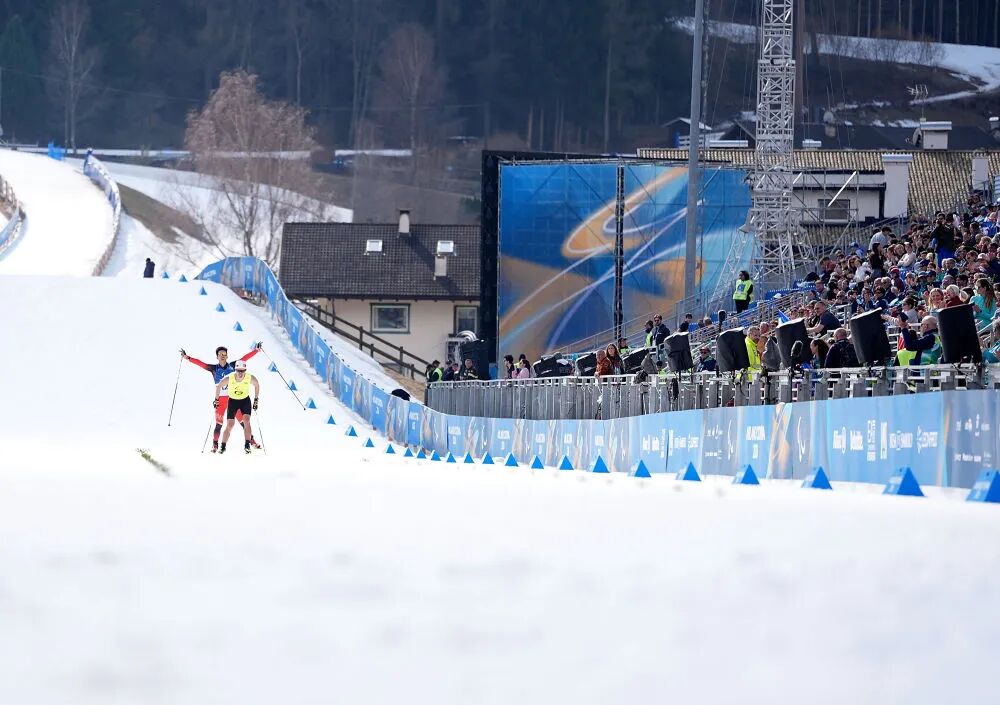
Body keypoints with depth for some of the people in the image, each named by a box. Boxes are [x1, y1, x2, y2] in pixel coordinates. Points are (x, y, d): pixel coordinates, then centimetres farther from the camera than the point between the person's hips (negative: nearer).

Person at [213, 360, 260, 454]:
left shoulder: (250, 378, -23)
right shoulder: (229, 379, -26)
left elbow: (256, 385, 1)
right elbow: (218, 386, -6)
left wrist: (256, 400, 2)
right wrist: (216, 400, -1)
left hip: (245, 400, 0)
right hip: (232, 401, 0)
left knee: (246, 421, -19)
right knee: (229, 425, -6)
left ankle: (247, 445, -16)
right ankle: (223, 446, 7)